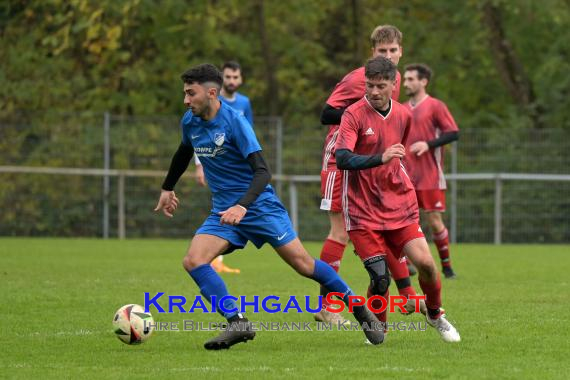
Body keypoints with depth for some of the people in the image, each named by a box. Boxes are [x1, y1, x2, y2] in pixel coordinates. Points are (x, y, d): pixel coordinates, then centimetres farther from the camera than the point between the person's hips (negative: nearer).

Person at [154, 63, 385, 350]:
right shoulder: (190, 122, 1)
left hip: (259, 206, -6)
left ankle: (361, 312, 12)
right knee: (193, 261, -17)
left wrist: (242, 207, -39)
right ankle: (237, 323, -18)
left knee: (303, 264, -5)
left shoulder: (235, 122, -19)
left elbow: (262, 172, -25)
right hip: (223, 211, 6)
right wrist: (167, 188, 34)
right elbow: (184, 152, 26)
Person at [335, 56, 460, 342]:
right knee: (380, 277, -13)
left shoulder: (403, 115, 6)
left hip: (399, 207, 4)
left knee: (425, 262, -9)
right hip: (363, 210, -4)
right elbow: (342, 159, -25)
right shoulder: (354, 114, -12)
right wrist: (380, 159, -37)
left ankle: (435, 314, 20)